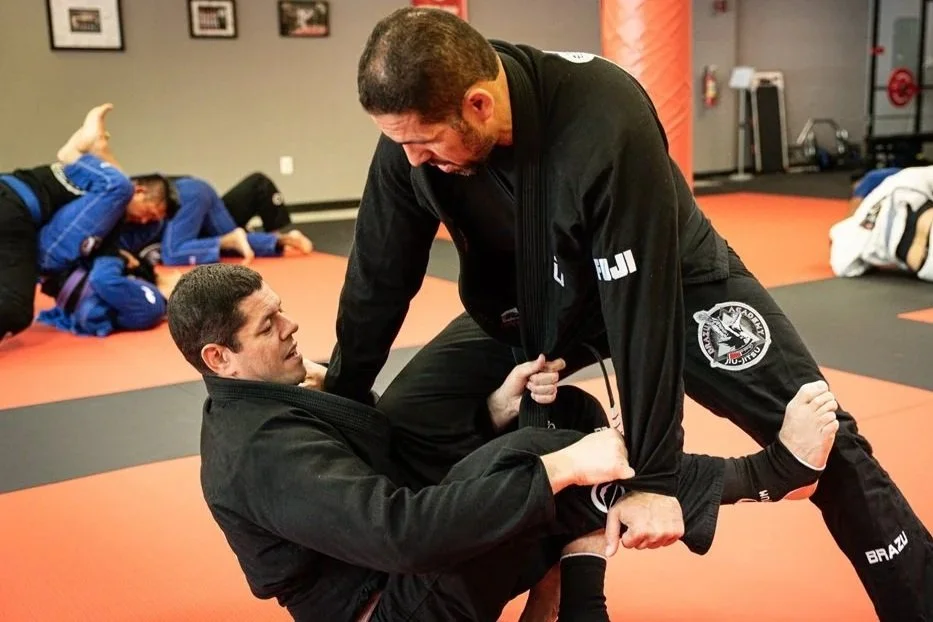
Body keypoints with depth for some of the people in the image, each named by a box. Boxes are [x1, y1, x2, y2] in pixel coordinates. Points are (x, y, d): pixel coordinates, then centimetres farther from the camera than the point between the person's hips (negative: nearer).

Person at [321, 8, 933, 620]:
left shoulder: (605, 124, -39)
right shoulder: (411, 140, -23)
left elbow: (643, 302, -35)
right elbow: (378, 284, -10)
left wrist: (654, 474, -30)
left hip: (671, 279, -3)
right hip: (533, 295, 4)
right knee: (407, 421, -2)